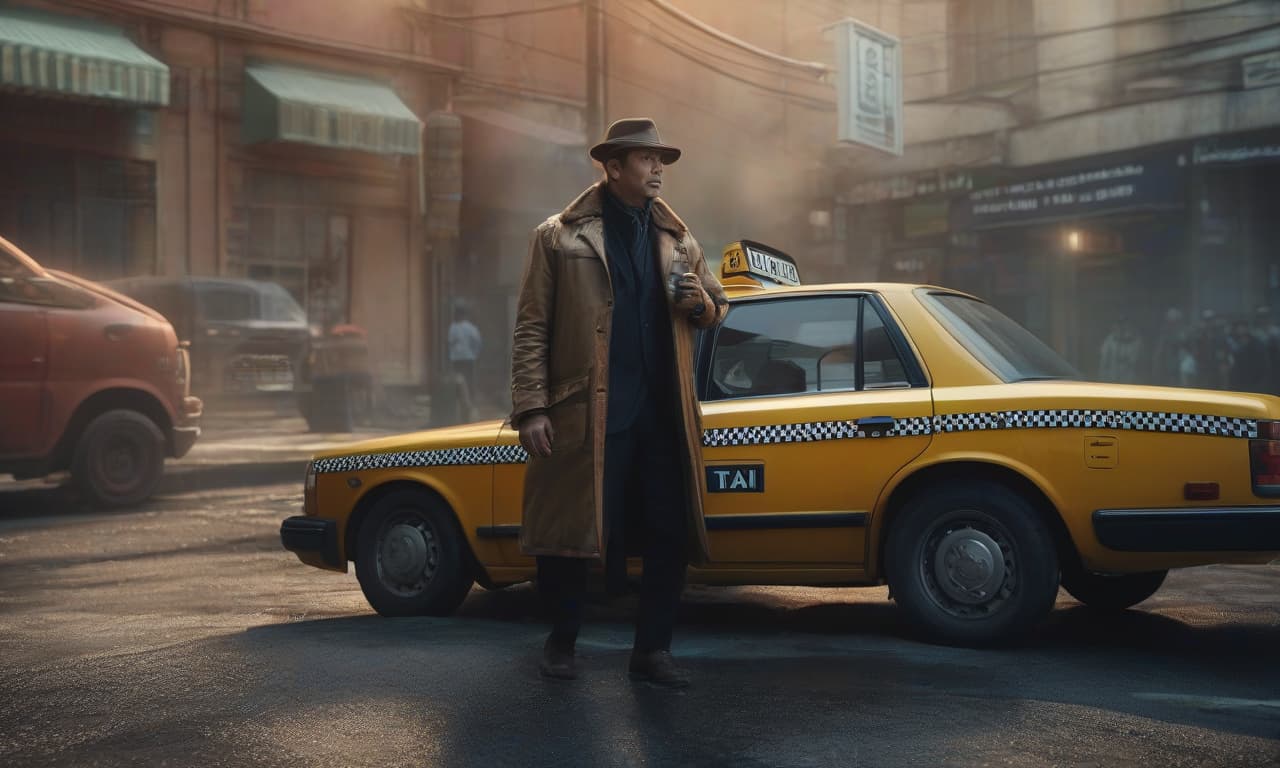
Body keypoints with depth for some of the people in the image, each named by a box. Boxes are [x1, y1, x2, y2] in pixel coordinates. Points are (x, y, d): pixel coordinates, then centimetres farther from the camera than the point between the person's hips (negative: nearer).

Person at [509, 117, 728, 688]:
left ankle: (652, 650, 16)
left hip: (663, 417, 4)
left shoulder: (678, 241, 16)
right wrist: (531, 408, -9)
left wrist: (699, 301, -2)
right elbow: (531, 328, 0)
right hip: (585, 416, -4)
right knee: (567, 534, 3)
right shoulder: (559, 237, 3)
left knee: (670, 535, 3)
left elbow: (716, 308, 23)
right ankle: (561, 642, 23)